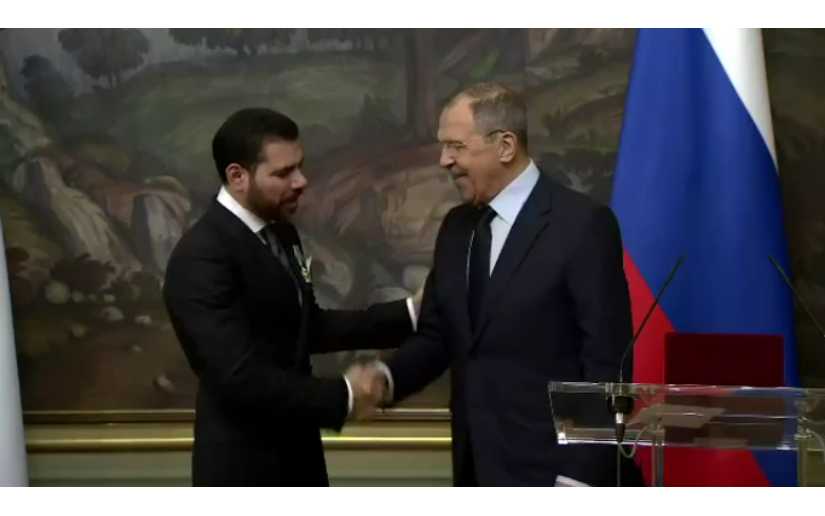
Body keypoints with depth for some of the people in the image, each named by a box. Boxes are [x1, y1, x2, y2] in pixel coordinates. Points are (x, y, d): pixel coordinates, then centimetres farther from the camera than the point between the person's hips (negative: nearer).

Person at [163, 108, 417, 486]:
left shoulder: (279, 232, 6)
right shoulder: (203, 257, -23)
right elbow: (240, 378, -28)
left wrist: (405, 315, 7)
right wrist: (341, 396, -18)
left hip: (294, 456, 9)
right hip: (243, 466, -9)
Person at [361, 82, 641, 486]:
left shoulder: (583, 224, -11)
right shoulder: (457, 227, 11)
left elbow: (607, 360, -13)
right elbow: (436, 335, 13)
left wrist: (581, 476, -16)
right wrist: (387, 377, -8)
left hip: (548, 469, -7)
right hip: (479, 469, 7)